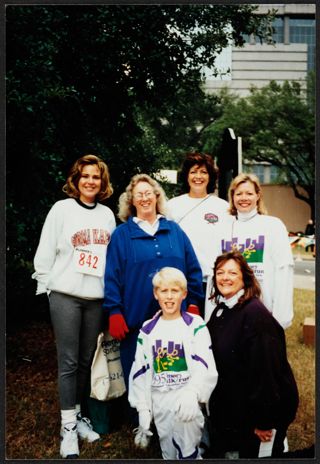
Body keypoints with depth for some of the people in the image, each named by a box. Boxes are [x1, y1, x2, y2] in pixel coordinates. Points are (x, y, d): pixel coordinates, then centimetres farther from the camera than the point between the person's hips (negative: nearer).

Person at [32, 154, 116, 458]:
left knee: (87, 360, 11)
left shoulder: (107, 214, 10)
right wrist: (45, 285, -4)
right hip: (65, 296, -3)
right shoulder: (62, 209, -1)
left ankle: (78, 414, 27)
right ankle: (68, 426, 10)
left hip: (97, 297, 4)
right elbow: (45, 253, -2)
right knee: (68, 361, 0)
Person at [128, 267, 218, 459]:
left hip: (187, 396, -3)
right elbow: (140, 372, 11)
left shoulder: (195, 325, -2)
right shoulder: (148, 330, 9)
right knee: (170, 453, 7)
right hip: (159, 400, 4)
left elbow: (204, 366, -13)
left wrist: (192, 393, -31)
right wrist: (143, 409, 5)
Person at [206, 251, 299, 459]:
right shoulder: (221, 310, 3)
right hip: (230, 406, 8)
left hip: (262, 409, -8)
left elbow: (265, 369, -25)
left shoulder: (255, 314, -25)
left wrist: (263, 421, -22)